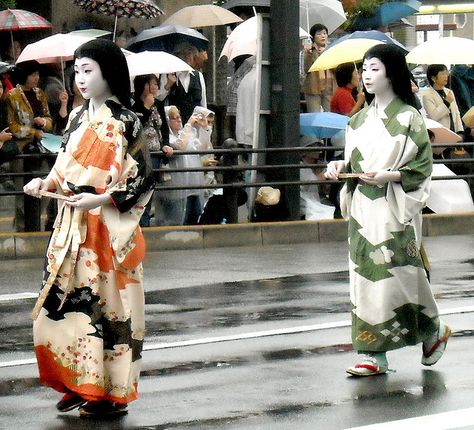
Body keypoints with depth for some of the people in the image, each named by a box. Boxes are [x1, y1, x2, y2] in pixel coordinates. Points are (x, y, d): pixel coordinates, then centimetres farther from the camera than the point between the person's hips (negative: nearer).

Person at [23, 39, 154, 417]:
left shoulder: (125, 123, -9)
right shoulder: (78, 117, 12)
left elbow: (142, 180, -11)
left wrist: (100, 199, -20)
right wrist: (46, 183, 0)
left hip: (107, 227, -7)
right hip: (72, 226, 7)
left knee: (104, 304, -3)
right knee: (66, 300, 5)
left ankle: (112, 392, 5)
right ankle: (80, 386, 15)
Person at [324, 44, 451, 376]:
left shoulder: (408, 118, -5)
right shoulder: (359, 119, 13)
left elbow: (423, 166, -6)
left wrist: (389, 176, -19)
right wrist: (340, 166, 0)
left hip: (394, 210, -6)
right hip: (363, 209, 6)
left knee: (398, 274, -4)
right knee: (365, 275, 1)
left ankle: (435, 331, 20)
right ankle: (374, 354, 3)